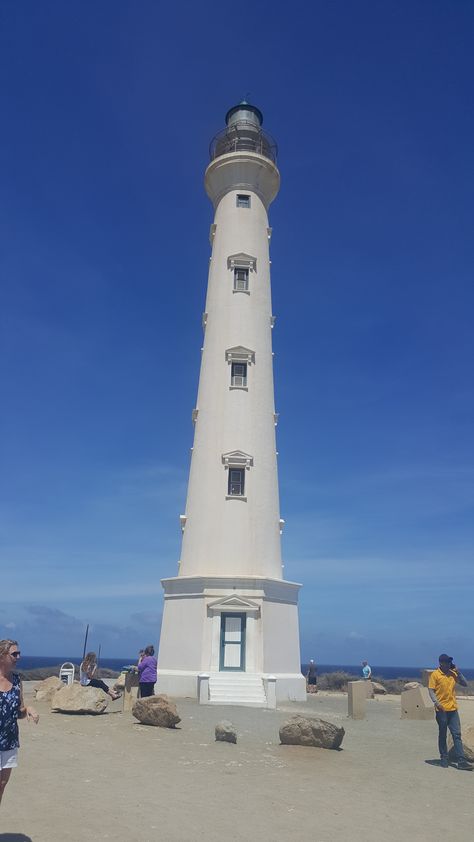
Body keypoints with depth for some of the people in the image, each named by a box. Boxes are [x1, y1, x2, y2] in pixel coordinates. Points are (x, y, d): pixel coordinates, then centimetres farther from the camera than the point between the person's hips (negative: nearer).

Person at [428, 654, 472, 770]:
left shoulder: (453, 673, 7)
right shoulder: (435, 674, -8)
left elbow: (465, 684, 7)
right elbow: (431, 690, -10)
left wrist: (457, 671, -3)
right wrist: (436, 702, -24)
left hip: (453, 709, 4)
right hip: (442, 710, -4)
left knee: (457, 735, 3)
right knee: (442, 735, 7)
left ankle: (461, 761, 5)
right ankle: (444, 759, 19)